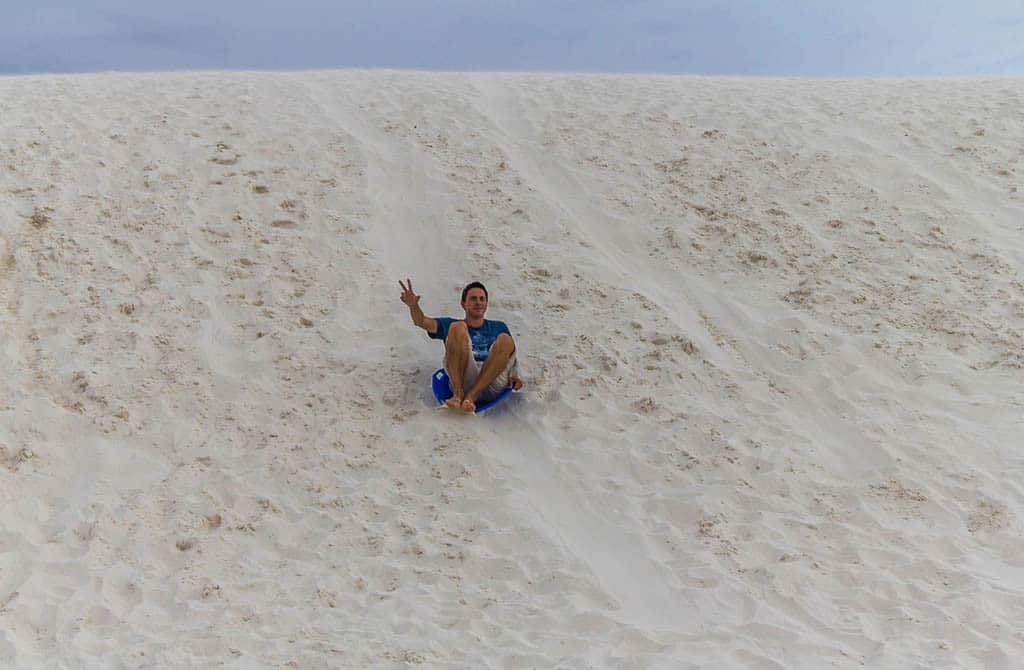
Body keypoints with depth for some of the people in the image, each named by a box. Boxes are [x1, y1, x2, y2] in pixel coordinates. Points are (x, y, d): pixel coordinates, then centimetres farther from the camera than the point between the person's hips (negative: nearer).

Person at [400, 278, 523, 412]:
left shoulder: (499, 327, 30)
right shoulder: (451, 324, 24)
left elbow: (510, 355, 26)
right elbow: (422, 322, 8)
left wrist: (515, 376, 4)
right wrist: (413, 305, -14)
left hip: (493, 381, 1)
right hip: (462, 381, -1)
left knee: (505, 339, -24)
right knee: (458, 328, -20)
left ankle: (470, 396, -30)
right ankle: (458, 393, -31)